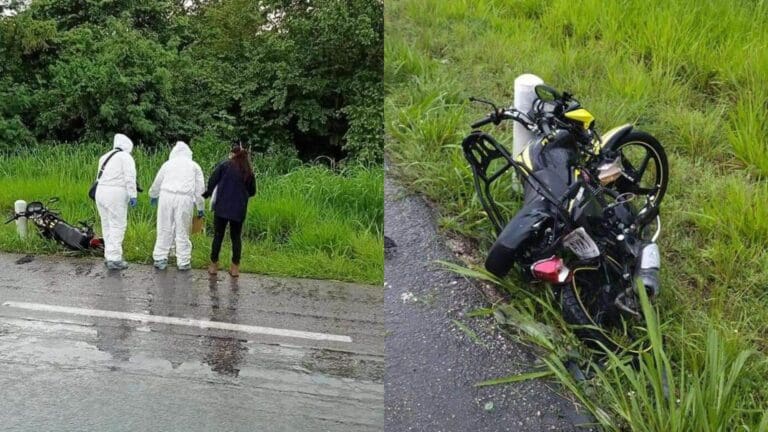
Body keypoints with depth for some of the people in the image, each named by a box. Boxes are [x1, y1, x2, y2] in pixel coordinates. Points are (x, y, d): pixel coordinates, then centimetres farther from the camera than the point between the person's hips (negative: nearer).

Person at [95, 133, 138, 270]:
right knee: (117, 226, -5)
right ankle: (114, 259, -7)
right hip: (116, 193, -7)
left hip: (101, 192, 8)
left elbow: (101, 177, 15)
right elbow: (130, 177, -12)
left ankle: (109, 256, 19)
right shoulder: (126, 157, -2)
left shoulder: (105, 157, 21)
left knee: (107, 225, 14)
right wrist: (132, 195, -13)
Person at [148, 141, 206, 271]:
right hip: (185, 198, -1)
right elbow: (200, 189, 12)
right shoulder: (194, 166, 16)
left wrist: (153, 196, 45)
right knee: (182, 231, 4)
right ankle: (183, 262, 6)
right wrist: (200, 207, 19)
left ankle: (160, 259, 9)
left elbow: (157, 183, 26)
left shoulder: (168, 164, 18)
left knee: (164, 230, 7)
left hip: (166, 196, 1)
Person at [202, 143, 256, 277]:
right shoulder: (249, 171, 6)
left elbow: (212, 182, -6)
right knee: (236, 237, 11)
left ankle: (214, 265, 12)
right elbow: (252, 191, 11)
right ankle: (235, 268, 12)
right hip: (239, 209, 2)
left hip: (222, 207, -2)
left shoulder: (224, 165, -2)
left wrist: (205, 195, 8)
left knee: (218, 236, 7)